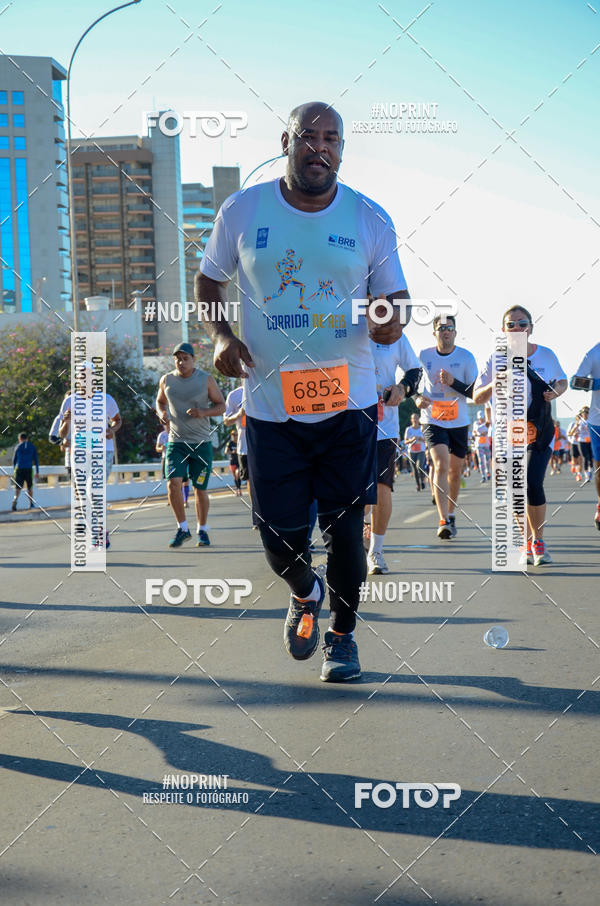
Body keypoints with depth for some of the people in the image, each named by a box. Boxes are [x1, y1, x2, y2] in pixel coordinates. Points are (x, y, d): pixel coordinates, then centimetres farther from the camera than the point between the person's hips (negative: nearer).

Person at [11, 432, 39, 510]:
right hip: (29, 469, 0)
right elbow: (36, 460, 4)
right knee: (29, 487, 17)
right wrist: (37, 472, 7)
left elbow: (14, 460, 10)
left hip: (19, 469, 0)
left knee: (18, 488, 1)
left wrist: (14, 469, 25)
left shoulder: (18, 447, 8)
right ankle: (31, 503, 18)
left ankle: (15, 501, -23)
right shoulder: (32, 446, 8)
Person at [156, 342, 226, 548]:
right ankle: (182, 528, -1)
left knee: (200, 489, 3)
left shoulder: (206, 379, -2)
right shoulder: (166, 380, 4)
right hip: (176, 442, 1)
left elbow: (221, 406, 3)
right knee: (173, 483, -16)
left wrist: (203, 412, -16)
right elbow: (160, 402, 21)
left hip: (202, 443, -1)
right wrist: (162, 414, -2)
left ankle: (202, 530, 22)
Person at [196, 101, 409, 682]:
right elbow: (208, 282, 12)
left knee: (344, 528, 4)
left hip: (348, 402, 0)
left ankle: (342, 633, 29)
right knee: (279, 537, 1)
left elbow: (396, 298, 7)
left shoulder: (370, 220, 0)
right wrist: (220, 336, -6)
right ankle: (304, 595, 37)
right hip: (270, 405, 0)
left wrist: (392, 321, -17)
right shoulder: (241, 211, 0)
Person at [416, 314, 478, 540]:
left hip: (459, 422, 2)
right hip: (433, 421, -2)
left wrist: (454, 383, -21)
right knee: (441, 466, -19)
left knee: (455, 471, 12)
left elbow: (476, 393, -5)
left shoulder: (466, 357, -4)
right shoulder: (423, 356, -3)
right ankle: (443, 521, -23)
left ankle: (451, 515, 33)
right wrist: (417, 398, -10)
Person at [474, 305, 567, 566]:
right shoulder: (496, 360, -2)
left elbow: (562, 380, 18)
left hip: (539, 430, -1)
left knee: (533, 484, -18)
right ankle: (527, 545, 22)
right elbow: (477, 398, 1)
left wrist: (557, 390, -6)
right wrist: (494, 385, -19)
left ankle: (539, 542, -1)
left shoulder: (546, 355, 0)